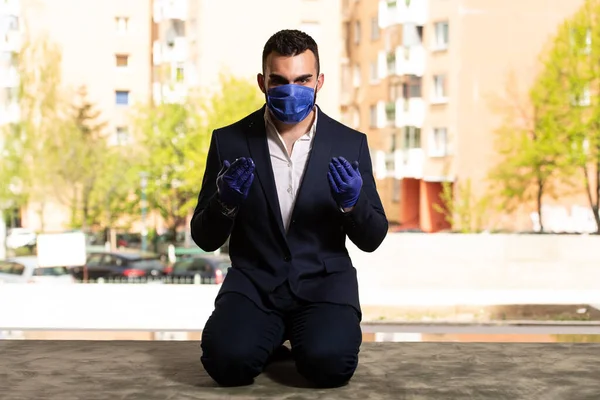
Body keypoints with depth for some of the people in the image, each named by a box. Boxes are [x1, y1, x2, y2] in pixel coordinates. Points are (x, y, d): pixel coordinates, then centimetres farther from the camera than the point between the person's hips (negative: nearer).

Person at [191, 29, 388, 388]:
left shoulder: (349, 143, 0)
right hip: (254, 281, 0)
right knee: (227, 361, -28)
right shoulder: (229, 141, -1)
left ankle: (309, 337, 9)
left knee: (330, 363, -28)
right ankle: (272, 337, 8)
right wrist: (224, 202, -21)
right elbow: (206, 239, 2)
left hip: (323, 281, 0)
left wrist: (352, 202, -20)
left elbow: (372, 239, 3)